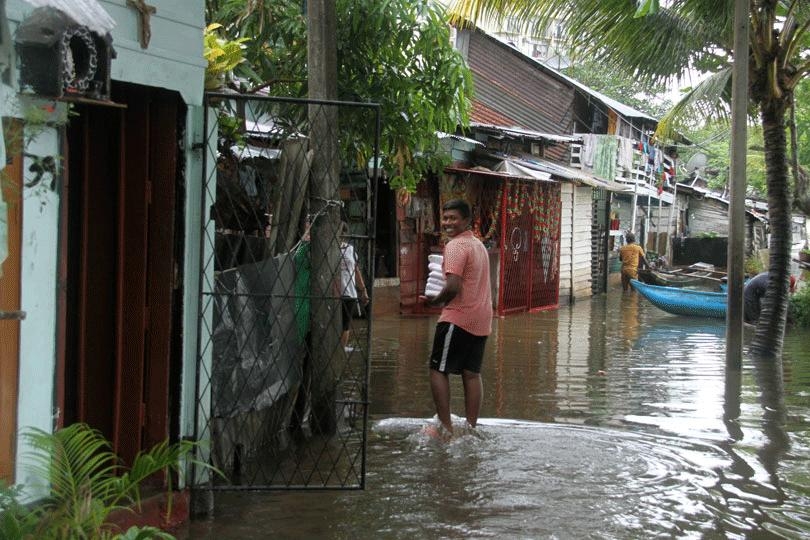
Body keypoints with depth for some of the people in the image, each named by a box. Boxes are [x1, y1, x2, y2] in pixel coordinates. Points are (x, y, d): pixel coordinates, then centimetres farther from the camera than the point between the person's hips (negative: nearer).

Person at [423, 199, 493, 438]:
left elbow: (453, 286, -23)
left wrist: (435, 301, -7)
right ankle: (471, 428, 12)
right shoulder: (479, 245, 18)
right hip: (481, 319, 9)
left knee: (438, 370, -1)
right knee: (472, 373, 10)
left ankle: (446, 427, -4)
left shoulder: (456, 246, -13)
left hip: (458, 318, -9)